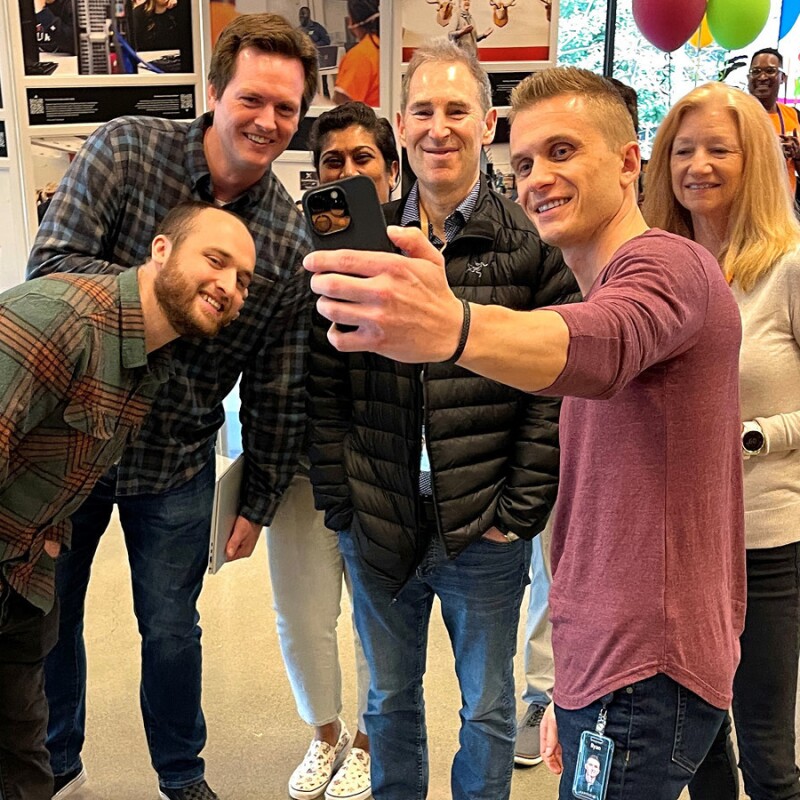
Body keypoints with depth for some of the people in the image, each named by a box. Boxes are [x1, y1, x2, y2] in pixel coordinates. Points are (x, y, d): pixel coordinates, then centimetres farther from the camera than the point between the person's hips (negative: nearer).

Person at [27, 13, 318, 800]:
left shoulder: (291, 239, -8)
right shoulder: (125, 151, -13)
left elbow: (278, 390, -2)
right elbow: (50, 264, -19)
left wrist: (258, 501, 3)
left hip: (176, 465, 0)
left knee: (171, 630, 12)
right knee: (45, 615, 16)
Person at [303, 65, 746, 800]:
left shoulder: (668, 265, -11)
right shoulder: (605, 294, 20)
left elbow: (598, 347, -38)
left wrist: (454, 329, -57)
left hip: (646, 676, -9)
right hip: (602, 668, 9)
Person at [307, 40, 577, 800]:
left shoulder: (531, 246, -6)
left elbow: (556, 394, -7)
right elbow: (324, 382, 4)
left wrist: (517, 513, -10)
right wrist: (340, 503, -1)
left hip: (484, 536, -2)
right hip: (376, 529, 3)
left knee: (487, 711, 16)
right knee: (389, 699, 21)